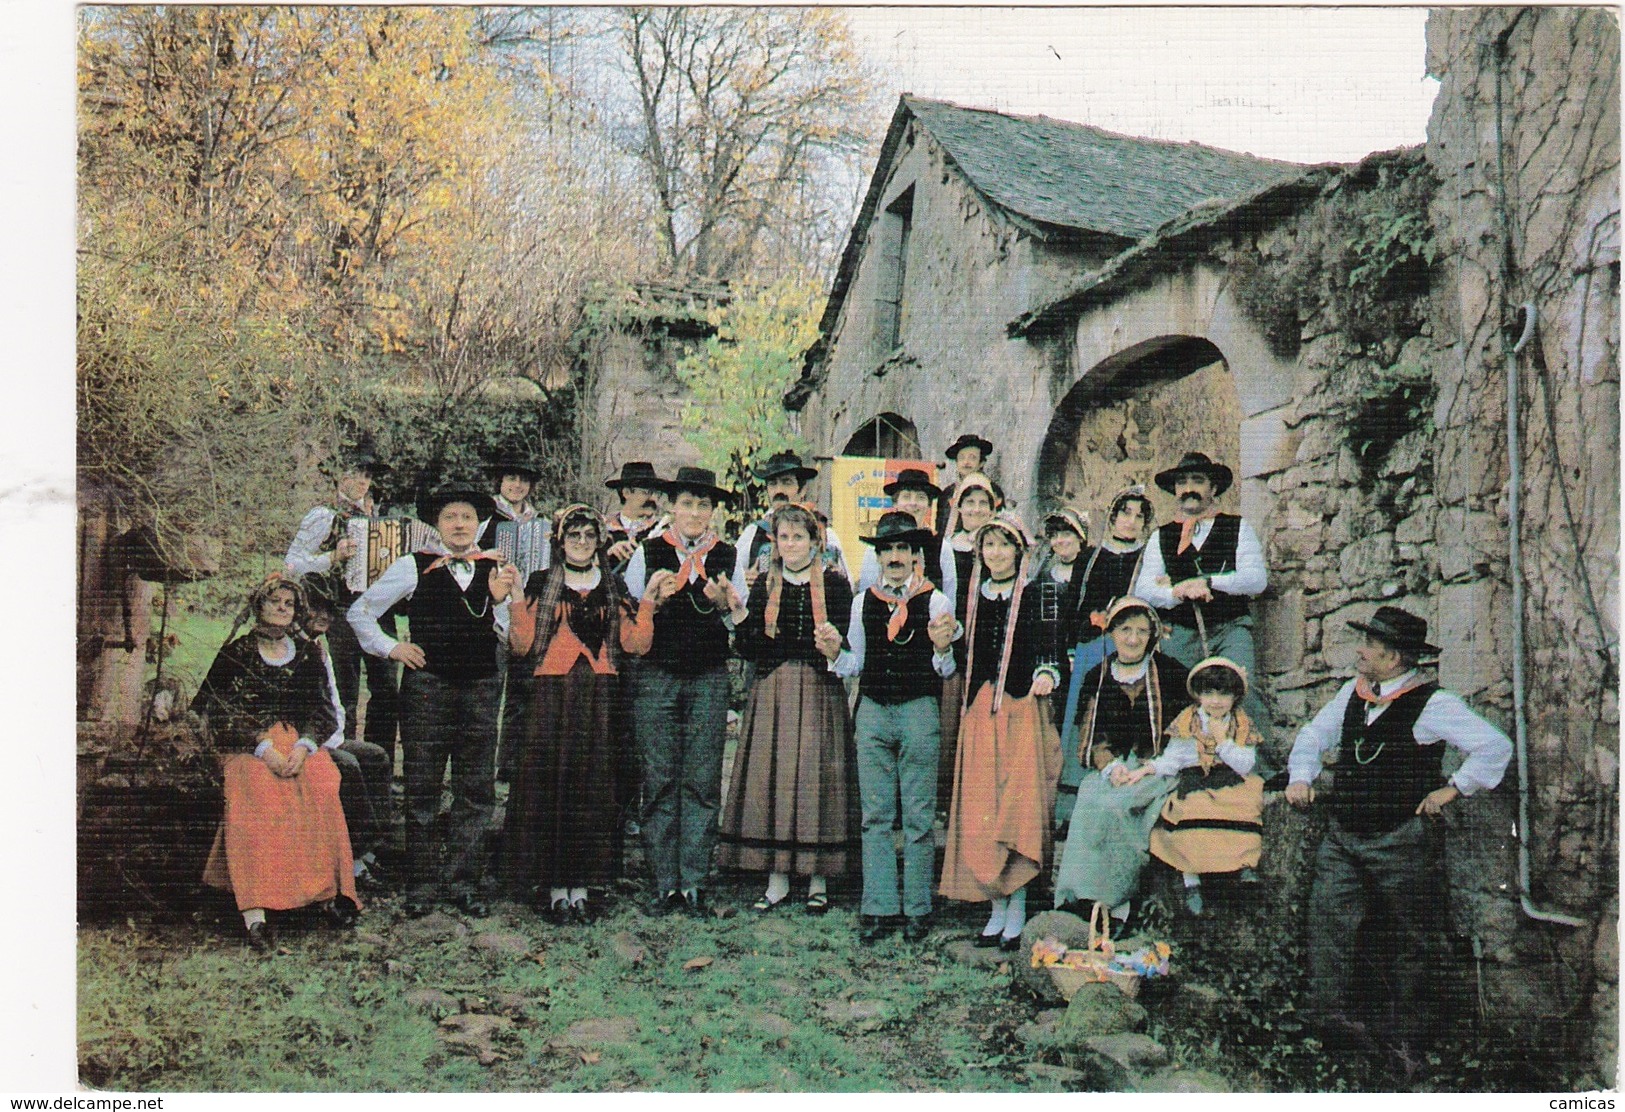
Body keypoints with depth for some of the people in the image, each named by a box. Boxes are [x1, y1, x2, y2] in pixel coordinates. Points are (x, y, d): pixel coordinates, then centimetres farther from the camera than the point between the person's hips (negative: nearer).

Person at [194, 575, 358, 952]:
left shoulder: (307, 655, 16)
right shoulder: (236, 654, 7)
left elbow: (321, 709, 9)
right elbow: (222, 713, -1)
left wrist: (303, 745, -12)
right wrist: (264, 747, -17)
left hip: (300, 742, 2)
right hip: (247, 746, -2)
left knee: (322, 789, -31)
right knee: (256, 798, -34)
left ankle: (327, 889, -25)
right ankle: (254, 914, -41)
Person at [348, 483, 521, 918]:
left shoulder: (497, 571, 8)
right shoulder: (413, 568, 3)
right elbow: (360, 611, 11)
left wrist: (501, 600, -10)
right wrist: (389, 648, 2)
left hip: (481, 689, 2)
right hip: (427, 686, -2)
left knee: (476, 791, 5)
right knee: (422, 790, 3)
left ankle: (464, 881, 15)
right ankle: (423, 882, 12)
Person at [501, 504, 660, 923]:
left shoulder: (613, 587, 14)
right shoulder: (541, 583, 7)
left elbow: (635, 644, 3)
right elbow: (522, 645, -3)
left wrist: (648, 600, -5)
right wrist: (515, 600, -12)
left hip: (601, 696, 2)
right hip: (552, 695, -2)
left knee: (595, 787, 2)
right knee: (551, 783, -4)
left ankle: (581, 885, 10)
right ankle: (555, 887, 4)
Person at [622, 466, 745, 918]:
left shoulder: (728, 556, 10)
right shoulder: (647, 553, 8)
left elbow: (742, 623, 11)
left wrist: (726, 605, -9)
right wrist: (653, 601, -12)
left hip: (709, 679, 1)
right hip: (656, 677, 0)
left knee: (703, 782, 0)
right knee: (659, 781, 0)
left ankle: (694, 884, 6)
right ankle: (664, 883, 7)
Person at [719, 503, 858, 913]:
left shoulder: (834, 583, 3)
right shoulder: (765, 584, 10)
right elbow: (747, 647, 6)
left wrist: (835, 641, -20)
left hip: (819, 691, -2)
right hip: (772, 691, 3)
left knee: (817, 776, -1)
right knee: (771, 776, 1)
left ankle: (818, 879, 9)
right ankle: (777, 877, 11)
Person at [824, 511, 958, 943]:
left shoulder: (936, 602, 0)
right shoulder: (863, 602, 10)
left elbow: (946, 670, 2)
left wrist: (942, 648, -19)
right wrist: (835, 653, -4)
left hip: (919, 711, -3)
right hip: (872, 711, 3)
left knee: (918, 818, 2)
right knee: (875, 816, 5)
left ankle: (917, 909, 11)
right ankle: (878, 908, 12)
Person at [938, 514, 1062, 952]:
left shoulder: (1035, 597, 3)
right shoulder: (975, 599, 14)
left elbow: (1047, 647, -4)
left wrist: (1046, 675, -22)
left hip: (1023, 708, -4)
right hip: (980, 711, 4)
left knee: (1020, 807, -8)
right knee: (979, 811, 2)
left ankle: (1017, 908, 0)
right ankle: (996, 908, 10)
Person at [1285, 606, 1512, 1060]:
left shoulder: (1431, 703, -12)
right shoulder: (1352, 693, 8)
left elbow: (1495, 746, -15)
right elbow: (1314, 734, 16)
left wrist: (1451, 789, -14)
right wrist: (1301, 777, 0)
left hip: (1402, 839, -5)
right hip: (1343, 833, 6)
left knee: (1414, 934, 7)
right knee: (1328, 914, -6)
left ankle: (1407, 1031, 18)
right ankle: (1329, 1008, -3)